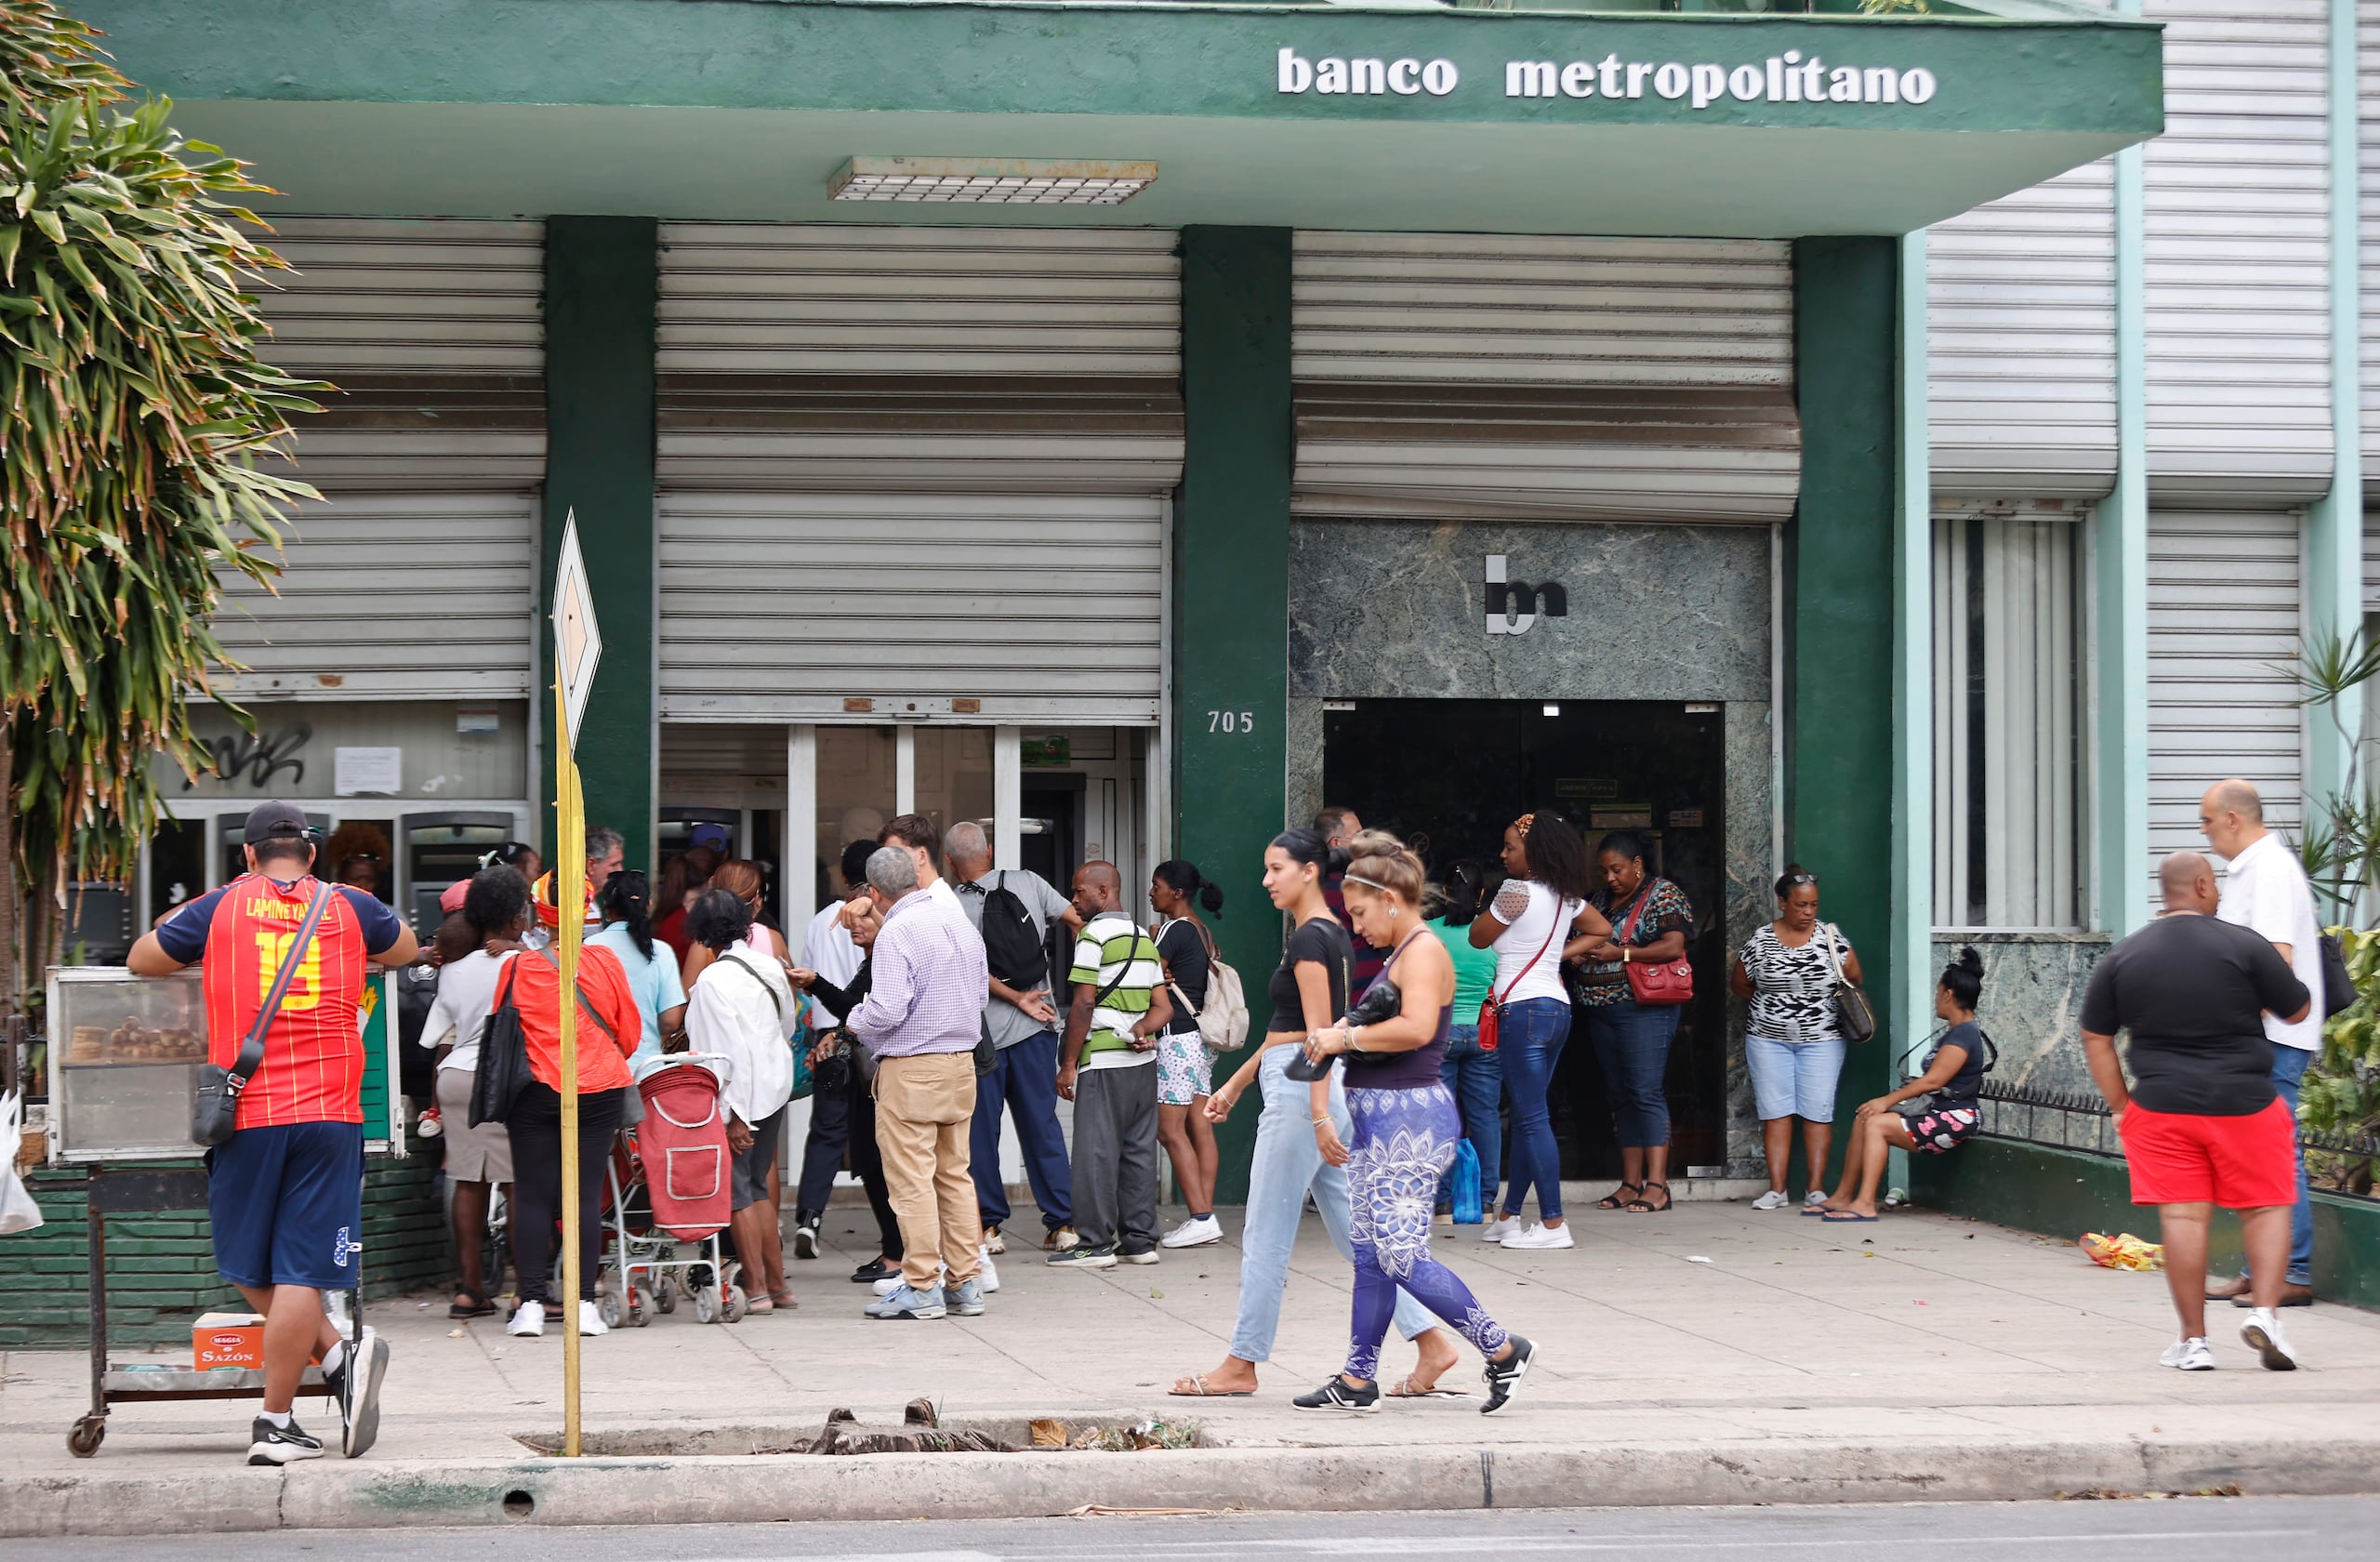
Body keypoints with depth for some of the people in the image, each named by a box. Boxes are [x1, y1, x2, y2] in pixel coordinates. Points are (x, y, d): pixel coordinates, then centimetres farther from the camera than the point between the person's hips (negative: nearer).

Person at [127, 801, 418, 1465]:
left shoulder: (219, 909, 4)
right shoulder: (350, 909, 8)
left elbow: (141, 961, 18)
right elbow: (407, 950, 29)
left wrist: (179, 925, 36)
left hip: (247, 1114, -1)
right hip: (330, 1113, 1)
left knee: (251, 1270, 11)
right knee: (300, 1273, -1)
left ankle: (338, 1358, -4)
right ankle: (275, 1423, -4)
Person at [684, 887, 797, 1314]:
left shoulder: (713, 979, -17)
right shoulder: (770, 967, 4)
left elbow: (729, 1050, -20)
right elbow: (788, 1026, 16)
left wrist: (734, 1115, -17)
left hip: (740, 1092, -7)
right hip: (776, 1083, 7)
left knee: (738, 1189, 2)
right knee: (757, 1184, 16)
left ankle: (757, 1288, 3)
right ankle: (777, 1282, 18)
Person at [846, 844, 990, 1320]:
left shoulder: (896, 933, -15)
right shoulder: (960, 920, 9)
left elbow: (886, 1011, -21)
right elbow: (982, 990, 18)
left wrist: (856, 1021, -1)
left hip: (910, 1070, -8)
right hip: (962, 1062, 8)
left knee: (911, 1178, -2)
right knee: (955, 1174, 12)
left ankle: (921, 1288, -1)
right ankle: (964, 1283, 13)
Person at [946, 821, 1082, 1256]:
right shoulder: (1027, 882, 1)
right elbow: (1078, 919, -1)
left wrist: (1018, 1000, -8)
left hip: (982, 1031, -3)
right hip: (1035, 1029, 3)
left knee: (980, 1132, 6)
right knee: (1043, 1126, 8)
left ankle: (988, 1224, 6)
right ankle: (1061, 1223, 6)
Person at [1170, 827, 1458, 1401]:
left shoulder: (1309, 938, -13)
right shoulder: (1333, 934, 17)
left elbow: (1318, 1032, -19)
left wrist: (1320, 1115, -23)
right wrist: (1235, 1085, 27)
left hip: (1302, 1091, -10)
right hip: (1325, 1089, 10)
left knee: (1266, 1234, -1)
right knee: (1354, 1229, 9)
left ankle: (1241, 1365, 7)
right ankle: (1433, 1342, 4)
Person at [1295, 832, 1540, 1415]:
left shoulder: (1423, 951, -13)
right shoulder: (1400, 956, 18)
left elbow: (1416, 1028, -28)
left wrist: (1349, 1037, -18)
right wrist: (1343, 1035, 8)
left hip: (1410, 1118, -11)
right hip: (1382, 1117, 11)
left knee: (1403, 1256, -12)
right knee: (1370, 1253, 11)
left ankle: (1503, 1350, -4)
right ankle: (1358, 1381, 16)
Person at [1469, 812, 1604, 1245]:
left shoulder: (1517, 891, -13)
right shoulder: (1566, 897, 12)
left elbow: (1478, 938, -2)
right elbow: (1601, 929, 25)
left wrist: (1491, 906, 14)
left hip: (1523, 1009, -9)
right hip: (1556, 1007, 9)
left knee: (1533, 1119, -8)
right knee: (1526, 1117, 14)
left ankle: (1553, 1224, -10)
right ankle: (1508, 1217, 21)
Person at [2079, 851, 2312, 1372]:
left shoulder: (2122, 957, 4)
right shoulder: (2244, 945, -6)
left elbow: (2095, 1039, 7)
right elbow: (2299, 1010, 3)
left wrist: (2121, 1106, 12)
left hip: (2161, 1106, 2)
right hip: (2244, 1103, -2)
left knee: (2182, 1217, 2)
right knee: (2267, 1207, 10)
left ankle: (2193, 1340, 4)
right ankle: (2264, 1311, -6)